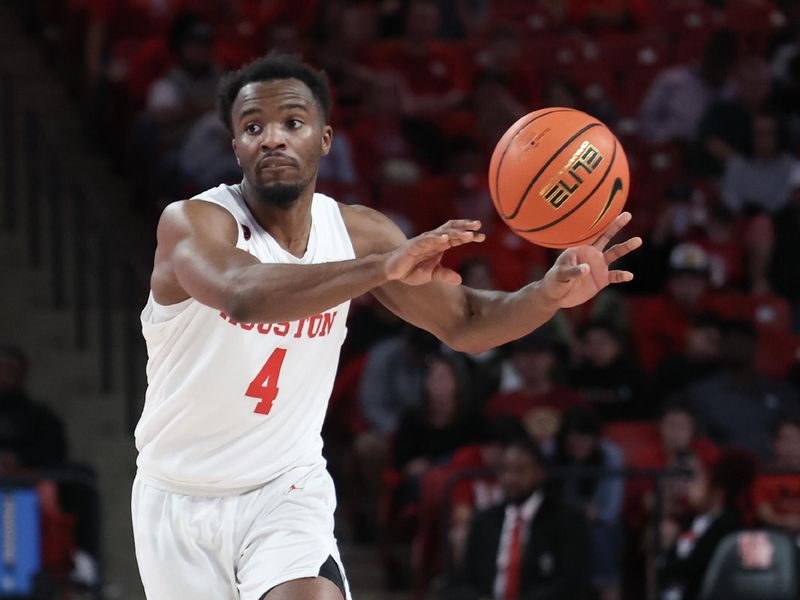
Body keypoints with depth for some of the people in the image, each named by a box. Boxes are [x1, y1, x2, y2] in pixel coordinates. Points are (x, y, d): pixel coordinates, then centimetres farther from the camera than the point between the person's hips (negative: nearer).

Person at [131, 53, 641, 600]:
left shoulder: (358, 233, -5)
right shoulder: (193, 222, -20)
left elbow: (464, 323, -1)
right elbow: (242, 294, -42)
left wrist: (551, 293, -24)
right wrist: (384, 267, -54)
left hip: (287, 491, 2)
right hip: (180, 498, -1)